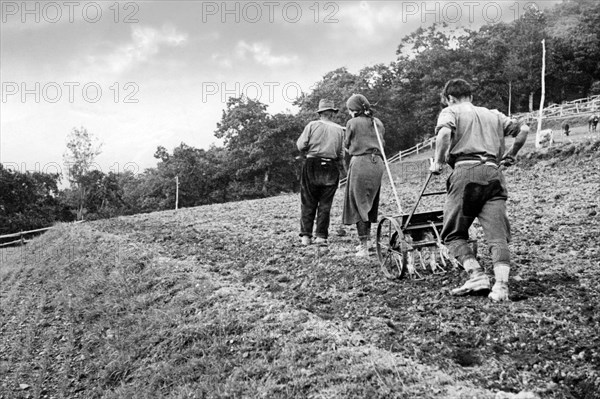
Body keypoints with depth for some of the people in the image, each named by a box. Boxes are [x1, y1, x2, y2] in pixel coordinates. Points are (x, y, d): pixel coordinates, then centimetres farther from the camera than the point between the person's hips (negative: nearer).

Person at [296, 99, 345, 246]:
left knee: (308, 203, 5)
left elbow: (301, 146, -4)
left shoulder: (312, 125, 0)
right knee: (325, 204, 7)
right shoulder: (339, 129, 5)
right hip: (331, 168, 1)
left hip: (312, 166, -1)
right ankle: (321, 236, 5)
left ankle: (306, 235, 2)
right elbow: (341, 153, 2)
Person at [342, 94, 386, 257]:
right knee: (370, 203, 16)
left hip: (360, 162, -6)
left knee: (358, 203, 0)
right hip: (377, 163, 6)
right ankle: (365, 241, 24)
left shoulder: (353, 123, -5)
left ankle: (364, 247, -4)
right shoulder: (378, 123, 11)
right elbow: (381, 141, 14)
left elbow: (346, 144, 5)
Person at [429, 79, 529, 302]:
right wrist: (510, 155, 34)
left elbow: (444, 133, -11)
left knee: (453, 234, 6)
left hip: (466, 172, -4)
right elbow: (523, 129, 22)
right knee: (498, 235, 0)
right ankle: (501, 285, -15)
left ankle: (477, 277, -9)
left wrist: (438, 162, -1)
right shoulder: (493, 114, 28)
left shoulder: (451, 112, 12)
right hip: (493, 173, 4)